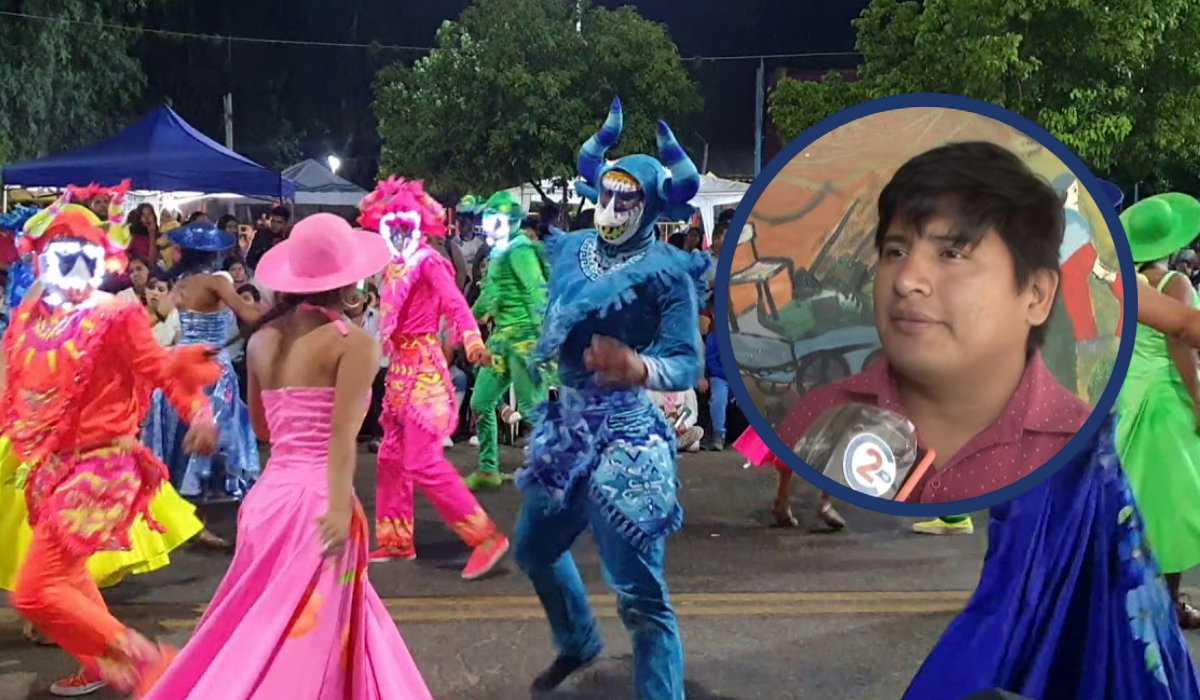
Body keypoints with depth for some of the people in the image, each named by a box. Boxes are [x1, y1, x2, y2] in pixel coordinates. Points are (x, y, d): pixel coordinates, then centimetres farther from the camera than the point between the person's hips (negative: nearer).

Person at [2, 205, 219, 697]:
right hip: (49, 468, 8)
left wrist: (198, 411, -32)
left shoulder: (115, 317, -13)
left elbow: (160, 369, -16)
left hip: (98, 466, -7)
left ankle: (140, 656, 0)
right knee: (66, 576, 22)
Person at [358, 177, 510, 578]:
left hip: (422, 368, -9)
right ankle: (396, 540, 27)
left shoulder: (428, 262, -13)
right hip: (401, 368, 9)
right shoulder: (394, 267, 11)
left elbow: (455, 303, -28)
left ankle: (486, 537, -8)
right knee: (392, 456, 15)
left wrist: (472, 341, -44)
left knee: (423, 462, -13)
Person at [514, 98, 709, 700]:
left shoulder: (668, 272, -14)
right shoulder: (571, 251, 4)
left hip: (626, 439, -8)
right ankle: (577, 644, 51)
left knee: (640, 596, -8)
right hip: (565, 428, 8)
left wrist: (638, 368, -37)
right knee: (534, 549, 25)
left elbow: (689, 363, -23)